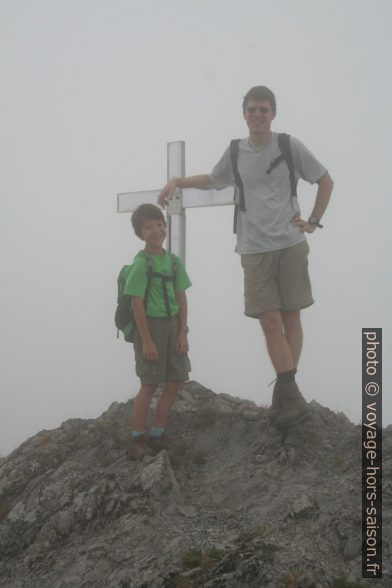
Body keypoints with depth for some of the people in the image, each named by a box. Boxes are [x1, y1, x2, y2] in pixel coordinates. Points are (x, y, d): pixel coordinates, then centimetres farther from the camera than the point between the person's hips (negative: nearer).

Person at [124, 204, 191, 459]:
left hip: (173, 325, 6)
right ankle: (137, 439, 9)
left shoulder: (174, 261, 5)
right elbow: (138, 304, -15)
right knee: (150, 385, -1)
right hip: (150, 325, -6)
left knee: (175, 382, 8)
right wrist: (146, 340, -17)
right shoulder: (141, 263, -13)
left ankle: (157, 435, 19)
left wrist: (183, 332, 0)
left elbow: (181, 299, 7)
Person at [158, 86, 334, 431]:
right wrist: (177, 181, 19)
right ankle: (291, 398, -10)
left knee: (290, 317, -1)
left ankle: (285, 395, 4)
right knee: (270, 321, -8)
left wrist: (314, 221, 6)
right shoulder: (235, 152, 9)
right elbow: (212, 180, 29)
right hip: (255, 250, 1)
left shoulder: (290, 147, 2)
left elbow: (325, 181, 13)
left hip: (291, 245, -1)